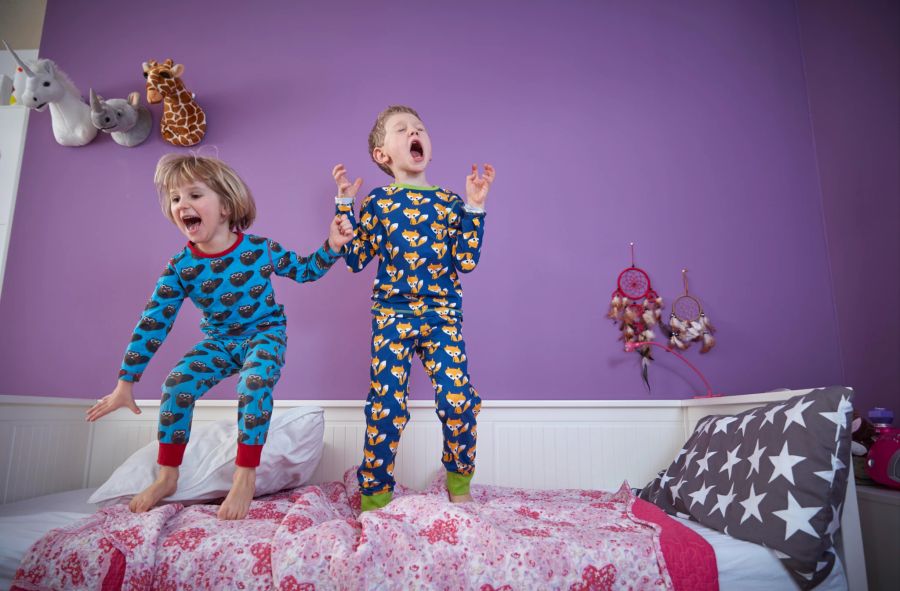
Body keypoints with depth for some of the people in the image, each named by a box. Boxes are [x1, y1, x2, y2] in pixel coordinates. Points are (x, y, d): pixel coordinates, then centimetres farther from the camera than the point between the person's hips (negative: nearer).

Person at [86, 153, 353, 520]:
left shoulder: (260, 249, -16)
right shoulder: (180, 268, -12)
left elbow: (306, 270, 0)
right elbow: (153, 323, -9)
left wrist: (332, 246, -19)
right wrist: (125, 383, -7)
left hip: (265, 334, -3)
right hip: (218, 341, 3)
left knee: (254, 383, -32)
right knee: (177, 383, -17)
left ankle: (245, 476, -17)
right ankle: (167, 476, 4)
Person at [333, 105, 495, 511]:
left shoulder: (449, 201, 8)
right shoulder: (376, 201, 7)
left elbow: (466, 261, 1)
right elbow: (355, 259, 3)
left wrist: (474, 206, -1)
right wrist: (344, 204, 1)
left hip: (442, 314, 1)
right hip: (392, 314, 0)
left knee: (458, 398, -8)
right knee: (386, 403, -4)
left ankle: (459, 479, 18)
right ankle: (374, 491, 16)